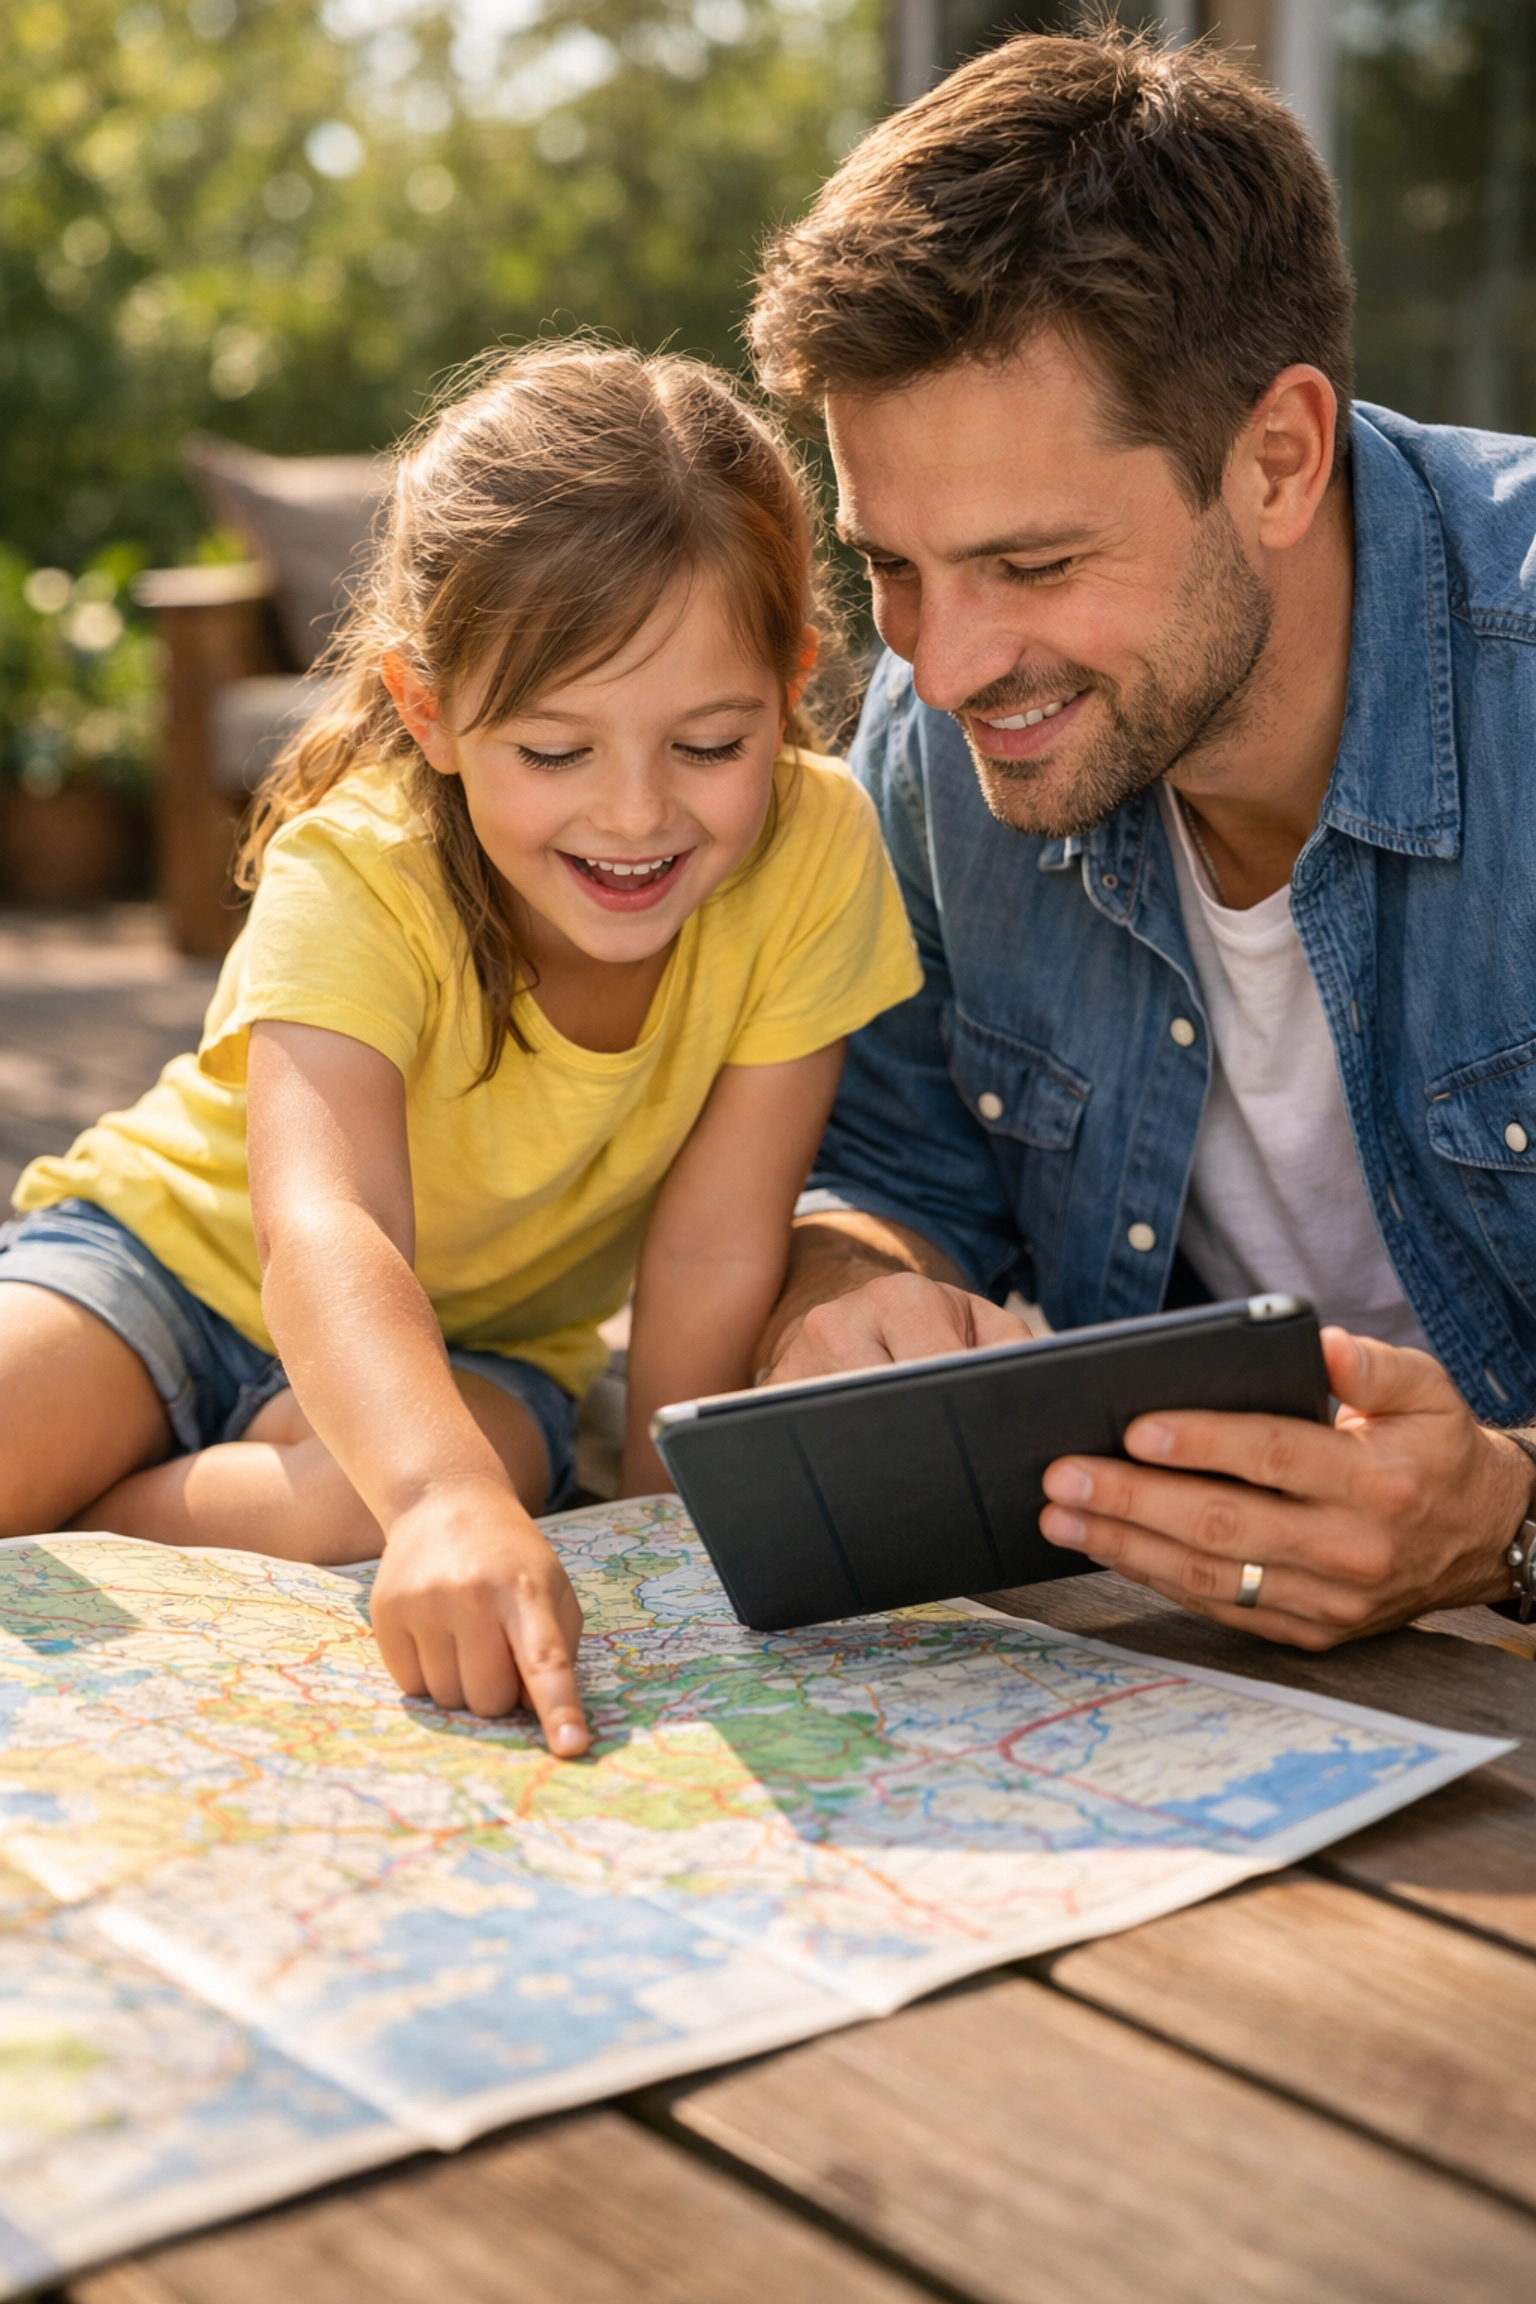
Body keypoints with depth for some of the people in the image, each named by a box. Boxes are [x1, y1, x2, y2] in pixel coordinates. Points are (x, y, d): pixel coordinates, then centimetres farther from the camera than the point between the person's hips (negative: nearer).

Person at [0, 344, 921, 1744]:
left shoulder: (816, 854, -25)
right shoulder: (350, 879, -30)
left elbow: (714, 1256, -17)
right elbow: (324, 1236, -47)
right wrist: (452, 1503, -64)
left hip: (489, 1344, 2)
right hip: (185, 1250, -2)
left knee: (340, 1507, -32)